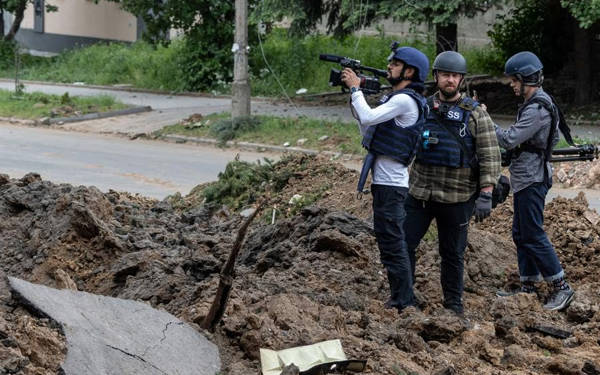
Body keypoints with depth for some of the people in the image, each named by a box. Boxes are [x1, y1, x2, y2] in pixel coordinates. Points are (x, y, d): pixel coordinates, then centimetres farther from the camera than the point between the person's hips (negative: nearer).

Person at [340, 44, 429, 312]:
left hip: (391, 184, -11)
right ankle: (403, 299, 22)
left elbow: (368, 118, -25)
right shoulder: (394, 98, 17)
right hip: (384, 181, 11)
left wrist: (355, 88, -11)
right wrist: (354, 96, 13)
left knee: (392, 242, -7)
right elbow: (367, 130, 19)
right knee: (391, 241, 15)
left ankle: (402, 302, -4)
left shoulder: (405, 100, -15)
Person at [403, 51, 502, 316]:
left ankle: (454, 303, 22)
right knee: (403, 244, 2)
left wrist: (486, 194, -12)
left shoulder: (476, 113, -3)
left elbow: (490, 157, -6)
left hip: (456, 199, -3)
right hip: (419, 194, 3)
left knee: (453, 253, 8)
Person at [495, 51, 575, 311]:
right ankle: (528, 287, 18)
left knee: (533, 236, -7)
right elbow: (555, 137, 24)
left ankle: (561, 287, -3)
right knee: (521, 234, 14)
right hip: (527, 178, 11)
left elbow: (509, 140, -24)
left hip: (531, 180, -11)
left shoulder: (536, 109, -20)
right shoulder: (541, 102, 14)